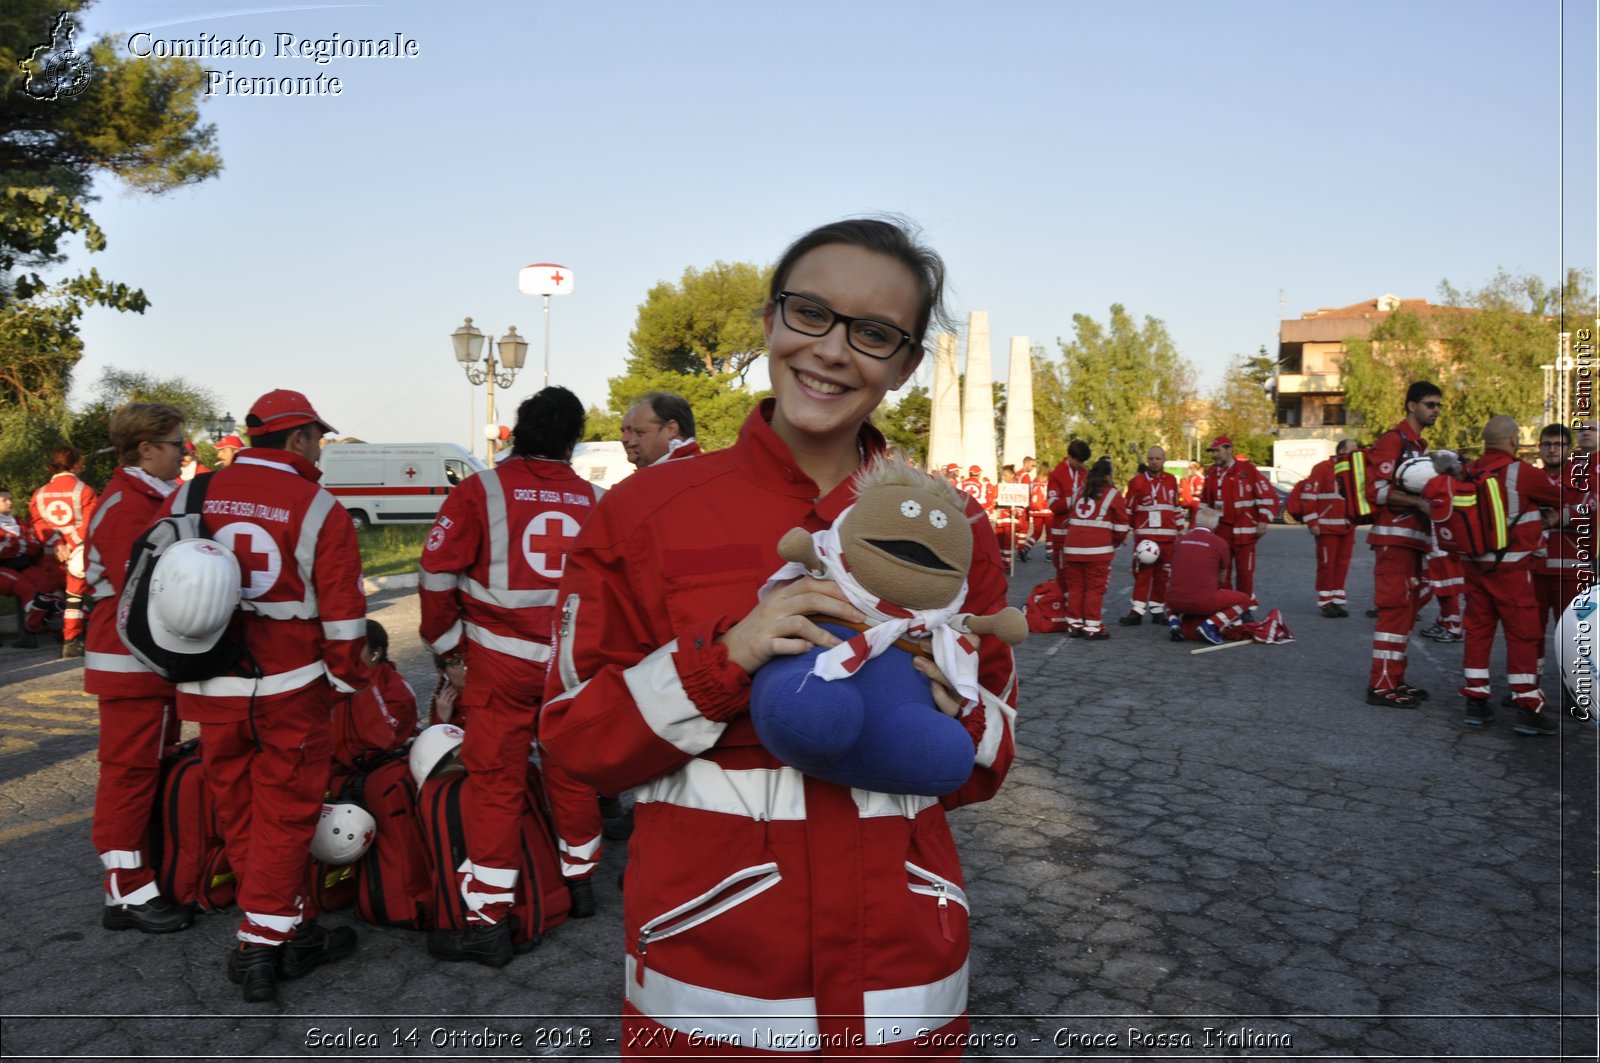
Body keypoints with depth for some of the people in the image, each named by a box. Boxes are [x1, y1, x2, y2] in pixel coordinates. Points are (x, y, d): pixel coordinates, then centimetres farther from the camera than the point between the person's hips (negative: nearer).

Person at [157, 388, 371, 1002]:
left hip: (211, 691, 4)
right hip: (290, 691, -4)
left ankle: (294, 932, 26)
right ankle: (260, 947, 11)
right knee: (284, 815, 8)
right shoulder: (320, 511, -8)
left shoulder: (188, 498, 4)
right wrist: (347, 681, 4)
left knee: (240, 814, 15)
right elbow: (342, 612, -9)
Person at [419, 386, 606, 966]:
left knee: (495, 780, 3)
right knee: (572, 769, 18)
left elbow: (437, 573, -7)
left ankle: (488, 922, 8)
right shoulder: (596, 501, 3)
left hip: (502, 660, -3)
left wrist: (447, 640, 7)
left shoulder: (481, 491, -8)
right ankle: (579, 882, 34)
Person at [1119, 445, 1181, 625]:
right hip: (1144, 534, -3)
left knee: (1162, 574, 6)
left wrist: (1180, 529, 16)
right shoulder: (1137, 482, 0)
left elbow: (1176, 507, 18)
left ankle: (1157, 610, 14)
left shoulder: (1171, 480, 11)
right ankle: (1137, 611, -3)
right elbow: (1128, 509, 3)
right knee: (1142, 573, -5)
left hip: (1167, 536, 3)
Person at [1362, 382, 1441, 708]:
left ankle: (1394, 679, 19)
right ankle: (1381, 685, -10)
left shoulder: (1420, 445, 21)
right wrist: (1419, 502, -23)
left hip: (1413, 538, 10)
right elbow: (1377, 490, -17)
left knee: (1407, 609, 12)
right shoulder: (1393, 440, -8)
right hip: (1394, 537, -10)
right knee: (1395, 608, -12)